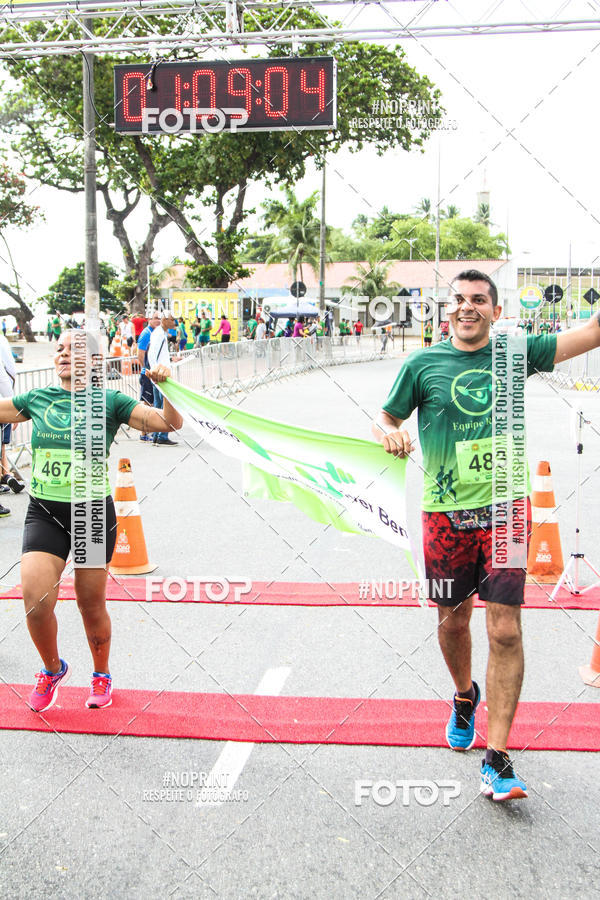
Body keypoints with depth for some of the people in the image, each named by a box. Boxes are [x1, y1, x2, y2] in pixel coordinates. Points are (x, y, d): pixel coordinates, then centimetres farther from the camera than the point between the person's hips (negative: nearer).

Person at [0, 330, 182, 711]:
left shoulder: (110, 401, -2)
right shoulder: (38, 398, 7)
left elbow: (171, 423, -8)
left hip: (93, 512, -2)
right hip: (44, 513, 2)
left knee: (91, 605, 8)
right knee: (35, 603, -11)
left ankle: (102, 676, 35)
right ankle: (53, 669, 19)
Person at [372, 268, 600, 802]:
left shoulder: (514, 354, 4)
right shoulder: (423, 365, 3)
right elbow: (385, 418, 10)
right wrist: (390, 435, -12)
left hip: (504, 507, 0)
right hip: (446, 512, 1)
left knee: (505, 630, -7)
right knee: (453, 621, 13)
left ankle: (496, 759, -1)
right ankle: (465, 697, 45)